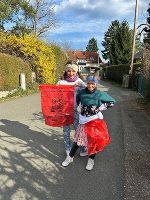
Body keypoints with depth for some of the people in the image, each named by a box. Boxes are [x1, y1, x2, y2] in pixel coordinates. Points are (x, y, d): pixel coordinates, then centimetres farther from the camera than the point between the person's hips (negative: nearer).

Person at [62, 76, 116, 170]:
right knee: (78, 139, 10)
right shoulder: (82, 92, -1)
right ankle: (70, 157, 29)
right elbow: (78, 98, 23)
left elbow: (112, 102, -1)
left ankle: (91, 160, 29)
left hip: (95, 120, -2)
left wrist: (101, 107, -7)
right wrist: (79, 106, 12)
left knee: (94, 140, 5)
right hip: (84, 120, 2)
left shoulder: (100, 94, -9)